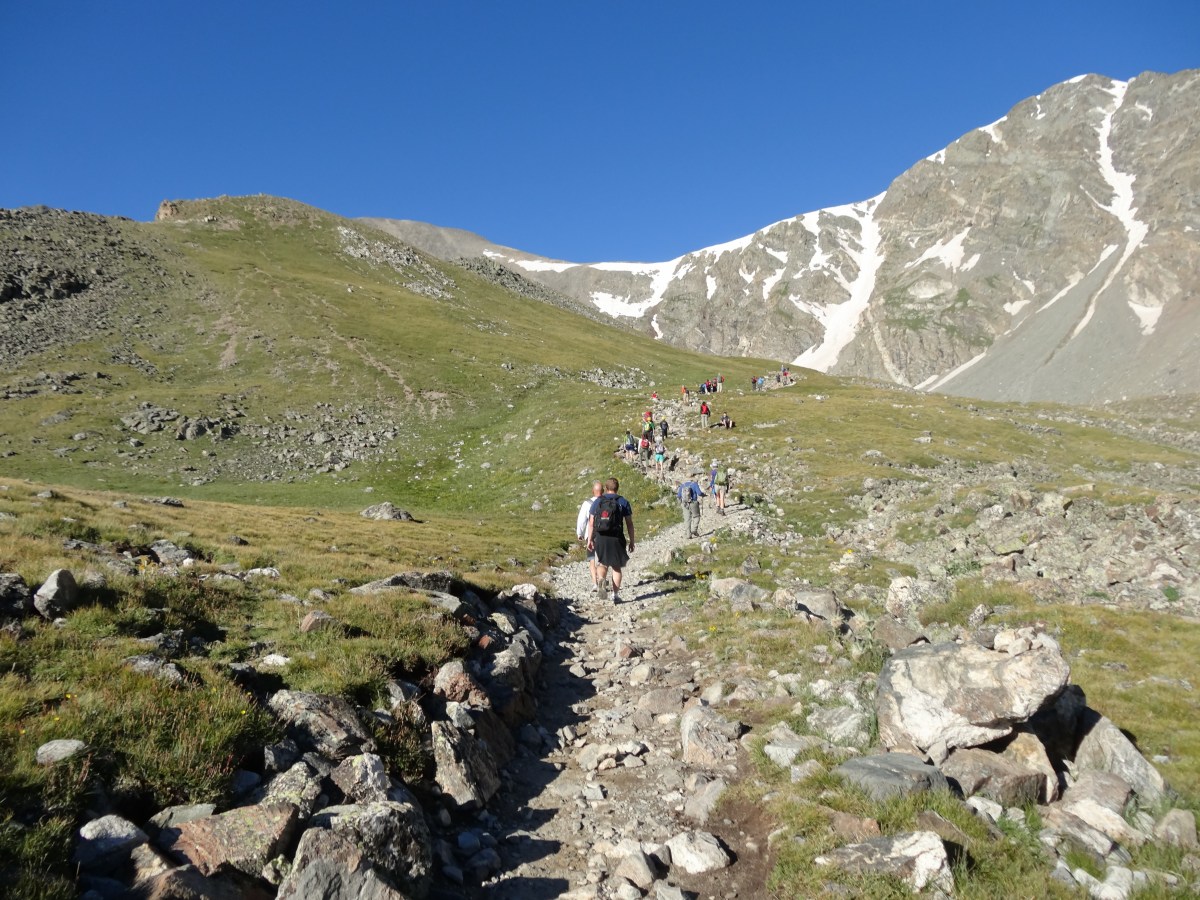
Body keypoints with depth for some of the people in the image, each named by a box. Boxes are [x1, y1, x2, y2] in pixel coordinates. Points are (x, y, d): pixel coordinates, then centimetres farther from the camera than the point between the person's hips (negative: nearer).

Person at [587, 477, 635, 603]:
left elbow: (591, 523, 4)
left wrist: (590, 539, 10)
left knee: (602, 564, 15)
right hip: (616, 538, -1)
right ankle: (616, 595, 9)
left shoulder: (597, 501, 6)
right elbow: (629, 523, 0)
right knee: (616, 567, 11)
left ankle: (601, 580, -16)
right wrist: (631, 541, 6)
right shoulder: (623, 502, 3)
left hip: (600, 538, 1)